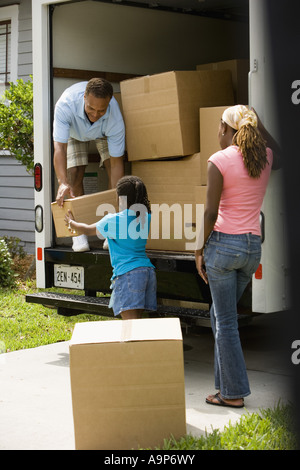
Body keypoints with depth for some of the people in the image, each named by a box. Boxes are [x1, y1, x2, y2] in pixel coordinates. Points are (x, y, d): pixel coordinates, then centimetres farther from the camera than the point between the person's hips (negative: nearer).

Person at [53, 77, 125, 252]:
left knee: (115, 168, -17)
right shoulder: (65, 105, -45)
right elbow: (60, 147, -47)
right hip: (74, 131, 0)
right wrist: (63, 183, -60)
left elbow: (116, 162, -34)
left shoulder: (115, 118, -41)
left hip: (104, 132, 0)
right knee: (74, 175, -14)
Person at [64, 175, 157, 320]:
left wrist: (71, 223, 34)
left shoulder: (113, 221, -5)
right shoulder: (146, 218, 11)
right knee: (136, 319, 8)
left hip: (127, 273, -7)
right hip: (148, 270, 7)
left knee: (130, 319, -14)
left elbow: (88, 230, 14)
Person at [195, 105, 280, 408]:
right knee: (220, 315, 20)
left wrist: (200, 250, -2)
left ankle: (233, 392, 7)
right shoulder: (265, 158, 5)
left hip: (223, 243, -6)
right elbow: (279, 153, 32)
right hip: (253, 247, 6)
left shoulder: (219, 161, -11)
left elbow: (211, 213, -13)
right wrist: (257, 124, 30)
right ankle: (226, 382, 22)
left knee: (225, 322, 2)